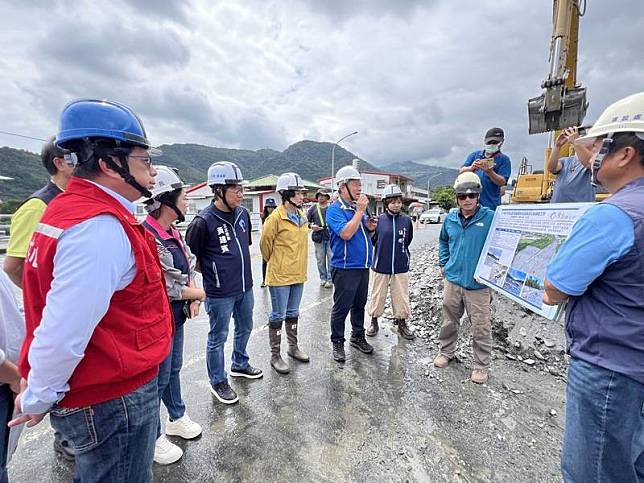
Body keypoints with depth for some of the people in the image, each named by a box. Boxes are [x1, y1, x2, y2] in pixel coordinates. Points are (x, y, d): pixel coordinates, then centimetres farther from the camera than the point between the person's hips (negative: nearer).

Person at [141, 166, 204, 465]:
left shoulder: (173, 232, 4)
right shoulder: (148, 238, -26)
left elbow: (187, 269, 11)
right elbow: (168, 287, -24)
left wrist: (193, 299, -3)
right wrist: (198, 293, -8)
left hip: (176, 316, 9)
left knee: (173, 369, 24)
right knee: (158, 378, 10)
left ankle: (177, 419, 45)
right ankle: (154, 438, 33)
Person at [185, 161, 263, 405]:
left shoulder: (243, 213, 0)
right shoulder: (204, 221, -20)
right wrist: (212, 272, -1)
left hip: (245, 287, 7)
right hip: (220, 293, -6)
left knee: (245, 328, 23)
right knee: (218, 337, 11)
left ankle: (240, 365, 47)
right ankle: (218, 382, 33)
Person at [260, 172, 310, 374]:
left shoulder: (301, 216, 6)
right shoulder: (276, 217, -17)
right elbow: (265, 243, -8)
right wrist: (274, 262, 6)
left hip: (298, 274, 7)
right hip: (280, 275, -7)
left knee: (293, 313, 20)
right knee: (278, 316, 6)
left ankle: (293, 347, 38)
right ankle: (275, 355, 22)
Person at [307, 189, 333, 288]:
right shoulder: (313, 208, 8)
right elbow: (306, 221, 10)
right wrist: (311, 226, -9)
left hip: (331, 236, -2)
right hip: (318, 237, 2)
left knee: (331, 259, -1)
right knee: (320, 260, 9)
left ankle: (330, 279, 10)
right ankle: (323, 278, 24)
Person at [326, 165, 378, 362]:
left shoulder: (359, 208, 12)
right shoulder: (335, 210, -11)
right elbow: (346, 233, -26)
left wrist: (370, 227, -3)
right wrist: (360, 211, -19)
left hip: (363, 266, 8)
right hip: (345, 267, -7)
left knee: (360, 304, 18)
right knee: (341, 307, 3)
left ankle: (358, 337, 35)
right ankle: (337, 343, 20)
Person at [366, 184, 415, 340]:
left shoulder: (407, 220, -1)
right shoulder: (379, 219, -5)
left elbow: (407, 241, 12)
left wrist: (400, 255, 10)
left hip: (400, 267, 1)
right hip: (380, 266, -1)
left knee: (401, 296, 11)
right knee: (377, 295, 12)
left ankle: (402, 324, 31)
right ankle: (374, 322, 32)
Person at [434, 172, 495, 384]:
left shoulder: (491, 218, -11)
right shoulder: (450, 218, 3)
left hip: (478, 284, -3)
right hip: (452, 280, 4)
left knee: (481, 327, 7)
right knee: (449, 320, 18)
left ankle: (481, 365, 26)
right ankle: (446, 351, 38)